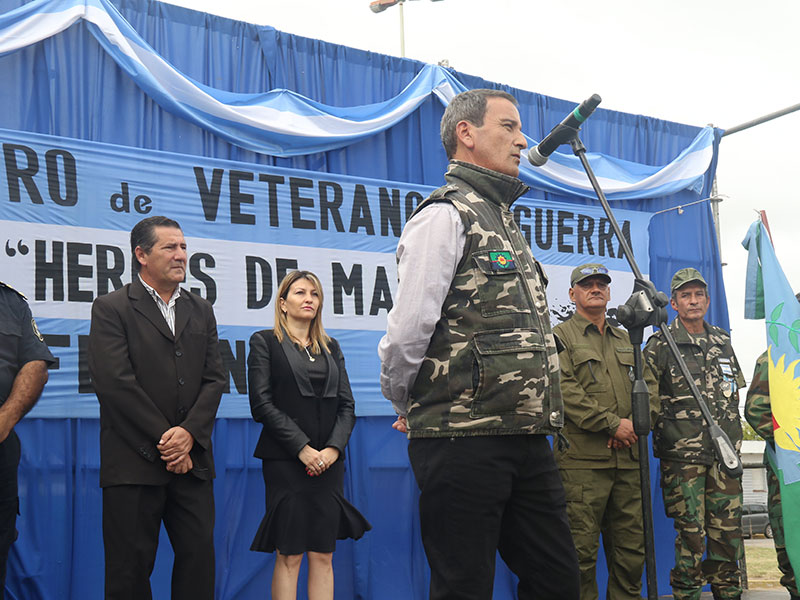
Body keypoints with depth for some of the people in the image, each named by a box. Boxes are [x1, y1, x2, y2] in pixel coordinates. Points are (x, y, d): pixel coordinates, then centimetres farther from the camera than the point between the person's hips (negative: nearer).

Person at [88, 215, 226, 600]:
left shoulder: (201, 311, 15)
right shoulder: (111, 308, -1)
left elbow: (214, 379, 8)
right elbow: (114, 382, -11)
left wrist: (189, 433, -9)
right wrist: (163, 440, -12)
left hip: (191, 460, 5)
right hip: (134, 463, -4)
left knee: (199, 558, 5)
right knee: (131, 569, 2)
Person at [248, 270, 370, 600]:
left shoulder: (331, 347, 17)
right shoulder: (265, 342, 4)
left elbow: (347, 405, 12)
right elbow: (262, 404, -6)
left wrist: (334, 448, -6)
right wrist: (302, 448, -13)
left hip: (329, 461, 4)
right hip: (285, 461, -4)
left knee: (323, 555, 3)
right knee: (289, 556, -4)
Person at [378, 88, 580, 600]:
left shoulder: (503, 220, 22)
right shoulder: (446, 215, -8)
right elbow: (407, 331, -14)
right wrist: (405, 405, 2)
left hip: (526, 439, 8)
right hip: (463, 439, -8)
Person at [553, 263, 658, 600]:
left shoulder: (626, 340, 23)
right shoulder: (561, 336, 4)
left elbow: (649, 386, 17)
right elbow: (565, 390, -9)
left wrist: (637, 423, -3)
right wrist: (612, 423, -13)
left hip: (628, 458, 6)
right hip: (582, 457, -6)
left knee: (631, 546, 8)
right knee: (582, 548, -6)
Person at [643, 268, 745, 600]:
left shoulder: (722, 341, 15)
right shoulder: (660, 344, -3)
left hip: (725, 452, 5)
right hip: (683, 456, -5)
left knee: (728, 532, 7)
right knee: (691, 533, -4)